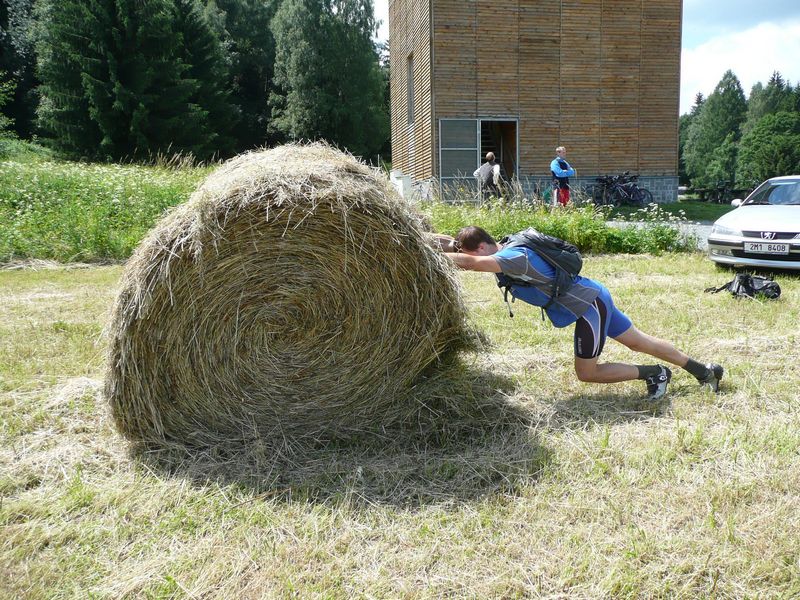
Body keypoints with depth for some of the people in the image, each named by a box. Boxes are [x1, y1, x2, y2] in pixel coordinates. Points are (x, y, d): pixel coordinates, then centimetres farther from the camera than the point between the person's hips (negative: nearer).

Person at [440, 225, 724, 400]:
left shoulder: (514, 257, -26)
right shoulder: (505, 249, 1)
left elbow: (470, 262, -42)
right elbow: (464, 247, 11)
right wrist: (449, 244, -6)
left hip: (590, 306, -9)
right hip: (594, 298, 9)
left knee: (586, 373, 1)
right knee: (639, 341, 20)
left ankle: (654, 373, 12)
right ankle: (703, 370, 32)